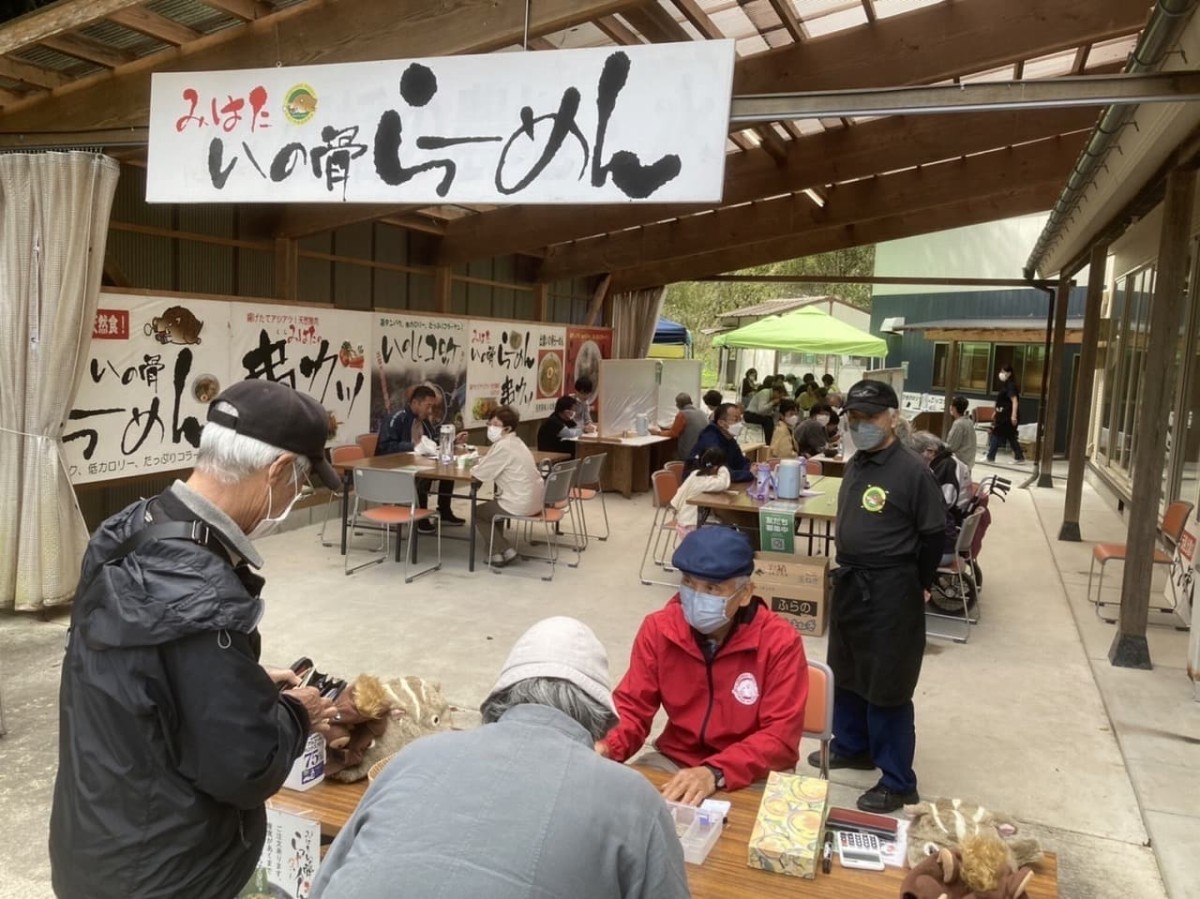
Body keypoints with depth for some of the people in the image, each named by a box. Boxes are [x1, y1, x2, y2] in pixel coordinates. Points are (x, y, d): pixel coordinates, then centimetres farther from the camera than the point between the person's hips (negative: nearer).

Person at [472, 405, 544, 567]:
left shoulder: (503, 446, -17)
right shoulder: (515, 442, 12)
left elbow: (479, 474, -15)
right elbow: (494, 467, 21)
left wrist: (476, 467, 5)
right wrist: (482, 463, 5)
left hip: (520, 505, -9)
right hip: (535, 501, 9)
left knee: (477, 512, 14)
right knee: (493, 505, 32)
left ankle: (504, 550, 8)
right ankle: (498, 549, 31)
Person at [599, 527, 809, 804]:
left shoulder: (781, 643, -17)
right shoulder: (658, 629, -7)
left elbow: (781, 737, -19)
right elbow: (633, 707, -1)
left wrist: (716, 773, -34)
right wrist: (608, 747, -23)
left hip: (753, 776, -3)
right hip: (673, 761, 3)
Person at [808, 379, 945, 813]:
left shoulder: (912, 470, -17)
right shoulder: (856, 464, 7)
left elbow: (933, 533, -11)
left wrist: (921, 586, -3)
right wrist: (847, 571, 16)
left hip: (890, 591, -8)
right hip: (849, 582, 8)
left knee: (887, 686, 1)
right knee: (846, 672, 20)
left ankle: (898, 782, 16)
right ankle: (851, 746, 41)